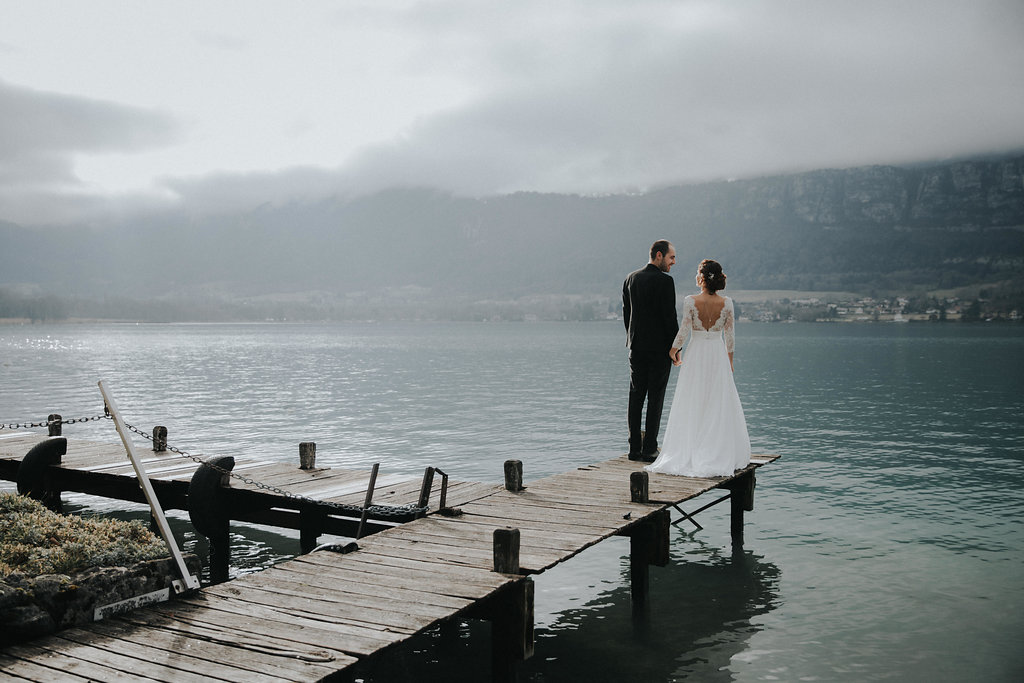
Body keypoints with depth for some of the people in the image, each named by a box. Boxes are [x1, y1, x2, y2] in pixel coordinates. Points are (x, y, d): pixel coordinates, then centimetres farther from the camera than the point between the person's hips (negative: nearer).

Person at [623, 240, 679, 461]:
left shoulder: (631, 278, 8)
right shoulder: (665, 281, -12)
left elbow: (626, 312, 11)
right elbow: (669, 316, -14)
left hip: (636, 347, 6)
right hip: (659, 347, -6)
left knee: (635, 397, 9)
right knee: (655, 398, -1)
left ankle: (635, 448, 12)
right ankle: (649, 449, 0)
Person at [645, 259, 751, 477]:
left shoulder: (690, 301, -11)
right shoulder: (727, 303, -4)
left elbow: (684, 330, -9)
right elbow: (730, 335, 0)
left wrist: (674, 350, 7)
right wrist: (729, 360, 13)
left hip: (696, 355, -1)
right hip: (718, 354, 1)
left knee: (692, 404, 5)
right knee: (719, 405, 7)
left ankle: (689, 453, 5)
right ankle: (720, 455, 9)